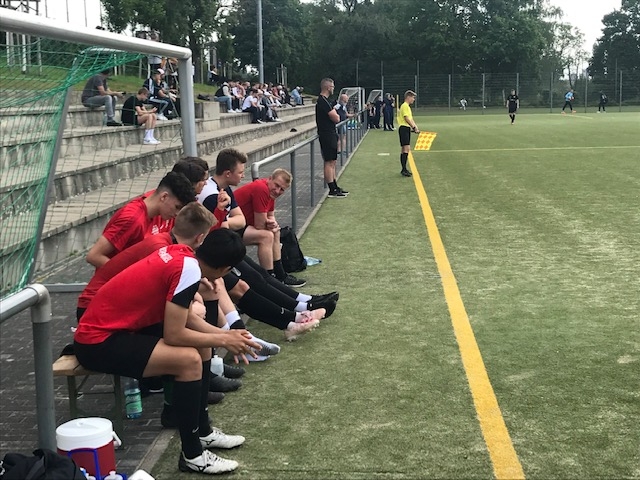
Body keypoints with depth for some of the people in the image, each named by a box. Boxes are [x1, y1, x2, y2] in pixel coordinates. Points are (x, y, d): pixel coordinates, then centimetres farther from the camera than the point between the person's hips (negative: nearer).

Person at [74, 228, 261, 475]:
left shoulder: (180, 253, 2)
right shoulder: (188, 269, -23)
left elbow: (185, 318, 10)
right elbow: (174, 335, -22)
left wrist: (226, 334, 7)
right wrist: (223, 340, -10)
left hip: (115, 323, 10)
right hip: (98, 341, -10)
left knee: (202, 345, 11)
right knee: (189, 359, -23)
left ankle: (203, 431, 21)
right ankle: (192, 456, -9)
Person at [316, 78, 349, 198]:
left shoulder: (324, 100, 16)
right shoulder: (323, 101, -17)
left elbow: (335, 117, 19)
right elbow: (336, 118, -19)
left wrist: (334, 115, -1)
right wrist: (336, 115, 1)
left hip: (330, 135, 11)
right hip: (327, 135, -11)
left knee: (332, 162, 13)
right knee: (329, 162, -7)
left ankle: (335, 187, 19)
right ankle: (332, 190, -5)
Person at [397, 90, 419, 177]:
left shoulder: (407, 106, 21)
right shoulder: (405, 106, -11)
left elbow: (411, 119, 21)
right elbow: (406, 118, -17)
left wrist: (415, 127, 8)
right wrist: (414, 127, -14)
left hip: (407, 129, 11)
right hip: (404, 128, -11)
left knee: (404, 149, 11)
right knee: (406, 148, -15)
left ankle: (404, 169, 15)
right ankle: (404, 170, -17)